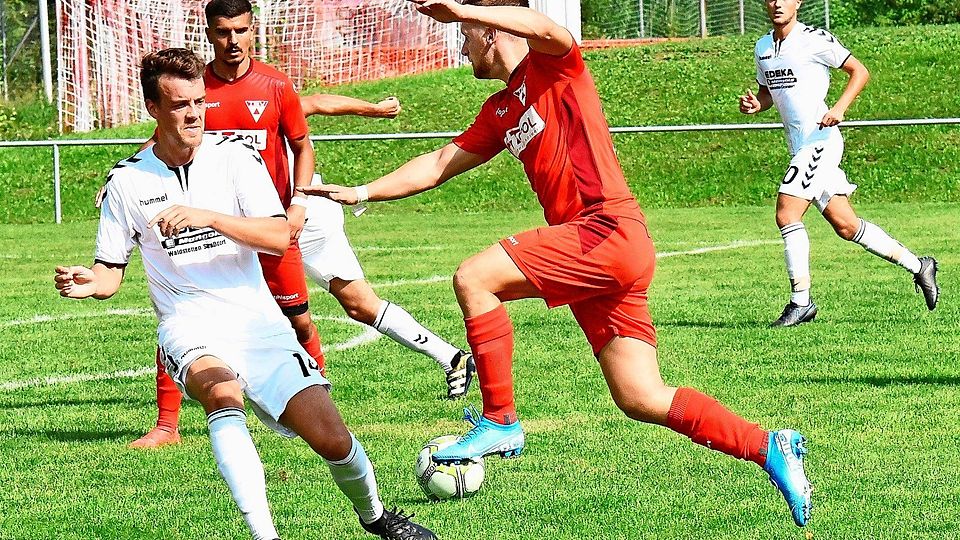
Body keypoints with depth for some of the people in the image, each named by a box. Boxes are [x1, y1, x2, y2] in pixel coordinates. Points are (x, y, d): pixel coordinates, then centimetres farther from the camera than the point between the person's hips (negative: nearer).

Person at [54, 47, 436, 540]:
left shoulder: (234, 157, 2)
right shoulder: (127, 181, 4)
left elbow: (279, 237, -10)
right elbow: (110, 276, 9)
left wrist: (207, 217, -22)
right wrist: (84, 283, -15)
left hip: (258, 320, 1)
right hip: (191, 328, -1)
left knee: (330, 437, -11)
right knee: (223, 392, -37)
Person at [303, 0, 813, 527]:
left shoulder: (551, 65, -1)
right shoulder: (499, 112, 24)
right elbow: (438, 165, 29)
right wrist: (360, 193, 25)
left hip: (608, 231, -10)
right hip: (594, 247, 10)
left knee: (473, 279, -15)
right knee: (641, 400, 3)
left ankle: (499, 421, -7)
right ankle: (769, 448, 5)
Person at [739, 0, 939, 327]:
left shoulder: (814, 40, -9)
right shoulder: (763, 48, 13)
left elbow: (860, 71, -6)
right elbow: (768, 92, 26)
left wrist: (839, 108, -18)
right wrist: (755, 105, 3)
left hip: (820, 140, -8)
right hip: (800, 148, 8)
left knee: (787, 214, -15)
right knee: (845, 226, 9)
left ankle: (800, 301, -7)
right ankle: (917, 266, 21)